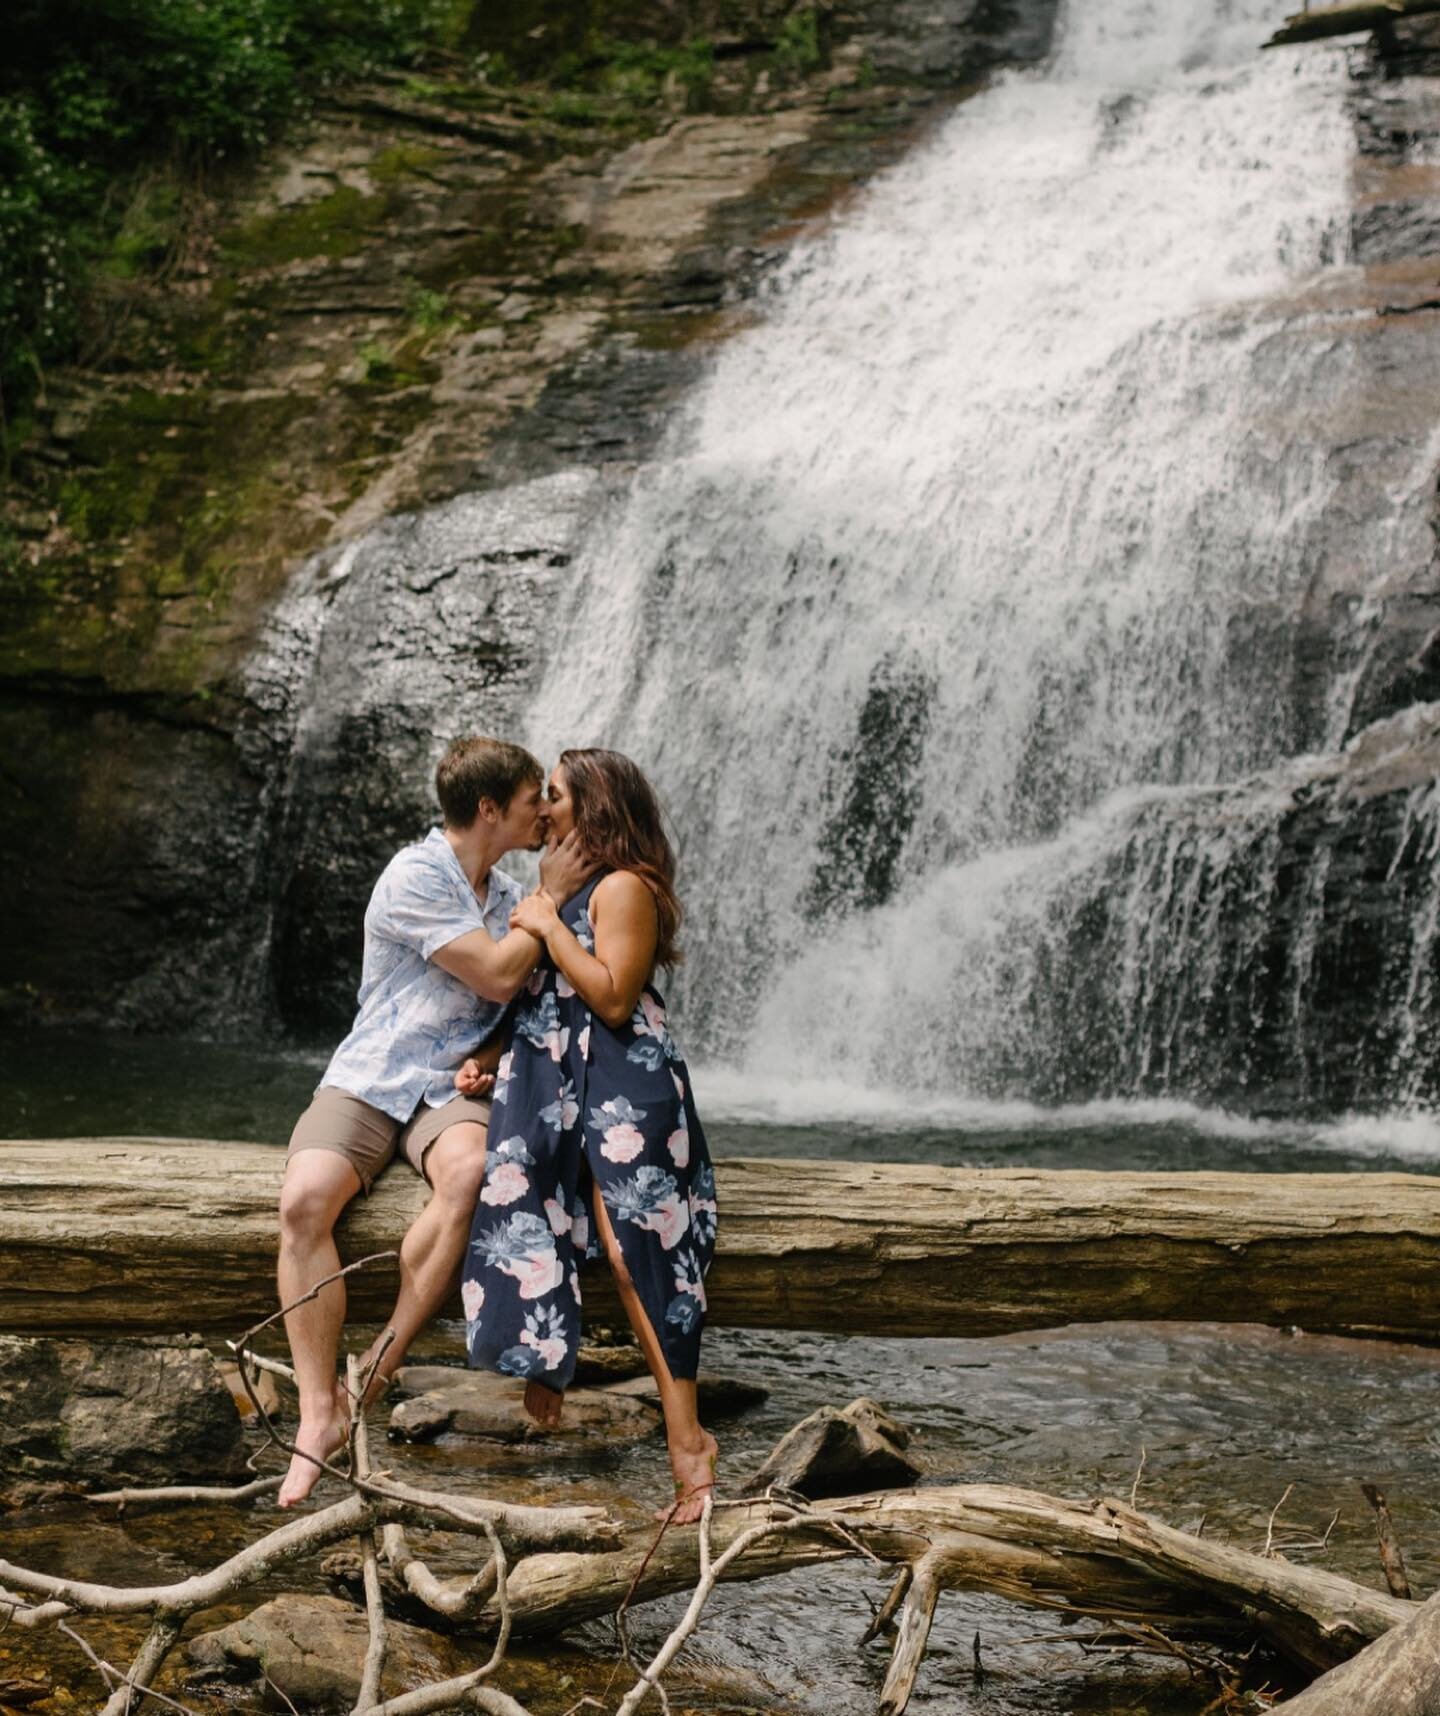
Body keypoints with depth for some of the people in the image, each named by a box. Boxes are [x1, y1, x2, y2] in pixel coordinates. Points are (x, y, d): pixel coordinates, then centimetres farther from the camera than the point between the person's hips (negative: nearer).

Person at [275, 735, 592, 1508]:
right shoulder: (415, 878, -10)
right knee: (305, 1199, -32)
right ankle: (319, 1412, -24)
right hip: (371, 1077, -4)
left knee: (467, 1174, -34)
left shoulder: (510, 894, 12)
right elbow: (496, 978, -14)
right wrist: (550, 897, -5)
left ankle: (375, 1375, -25)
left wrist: (496, 1059, 0)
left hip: (453, 1086, 4)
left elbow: (523, 1004, 21)